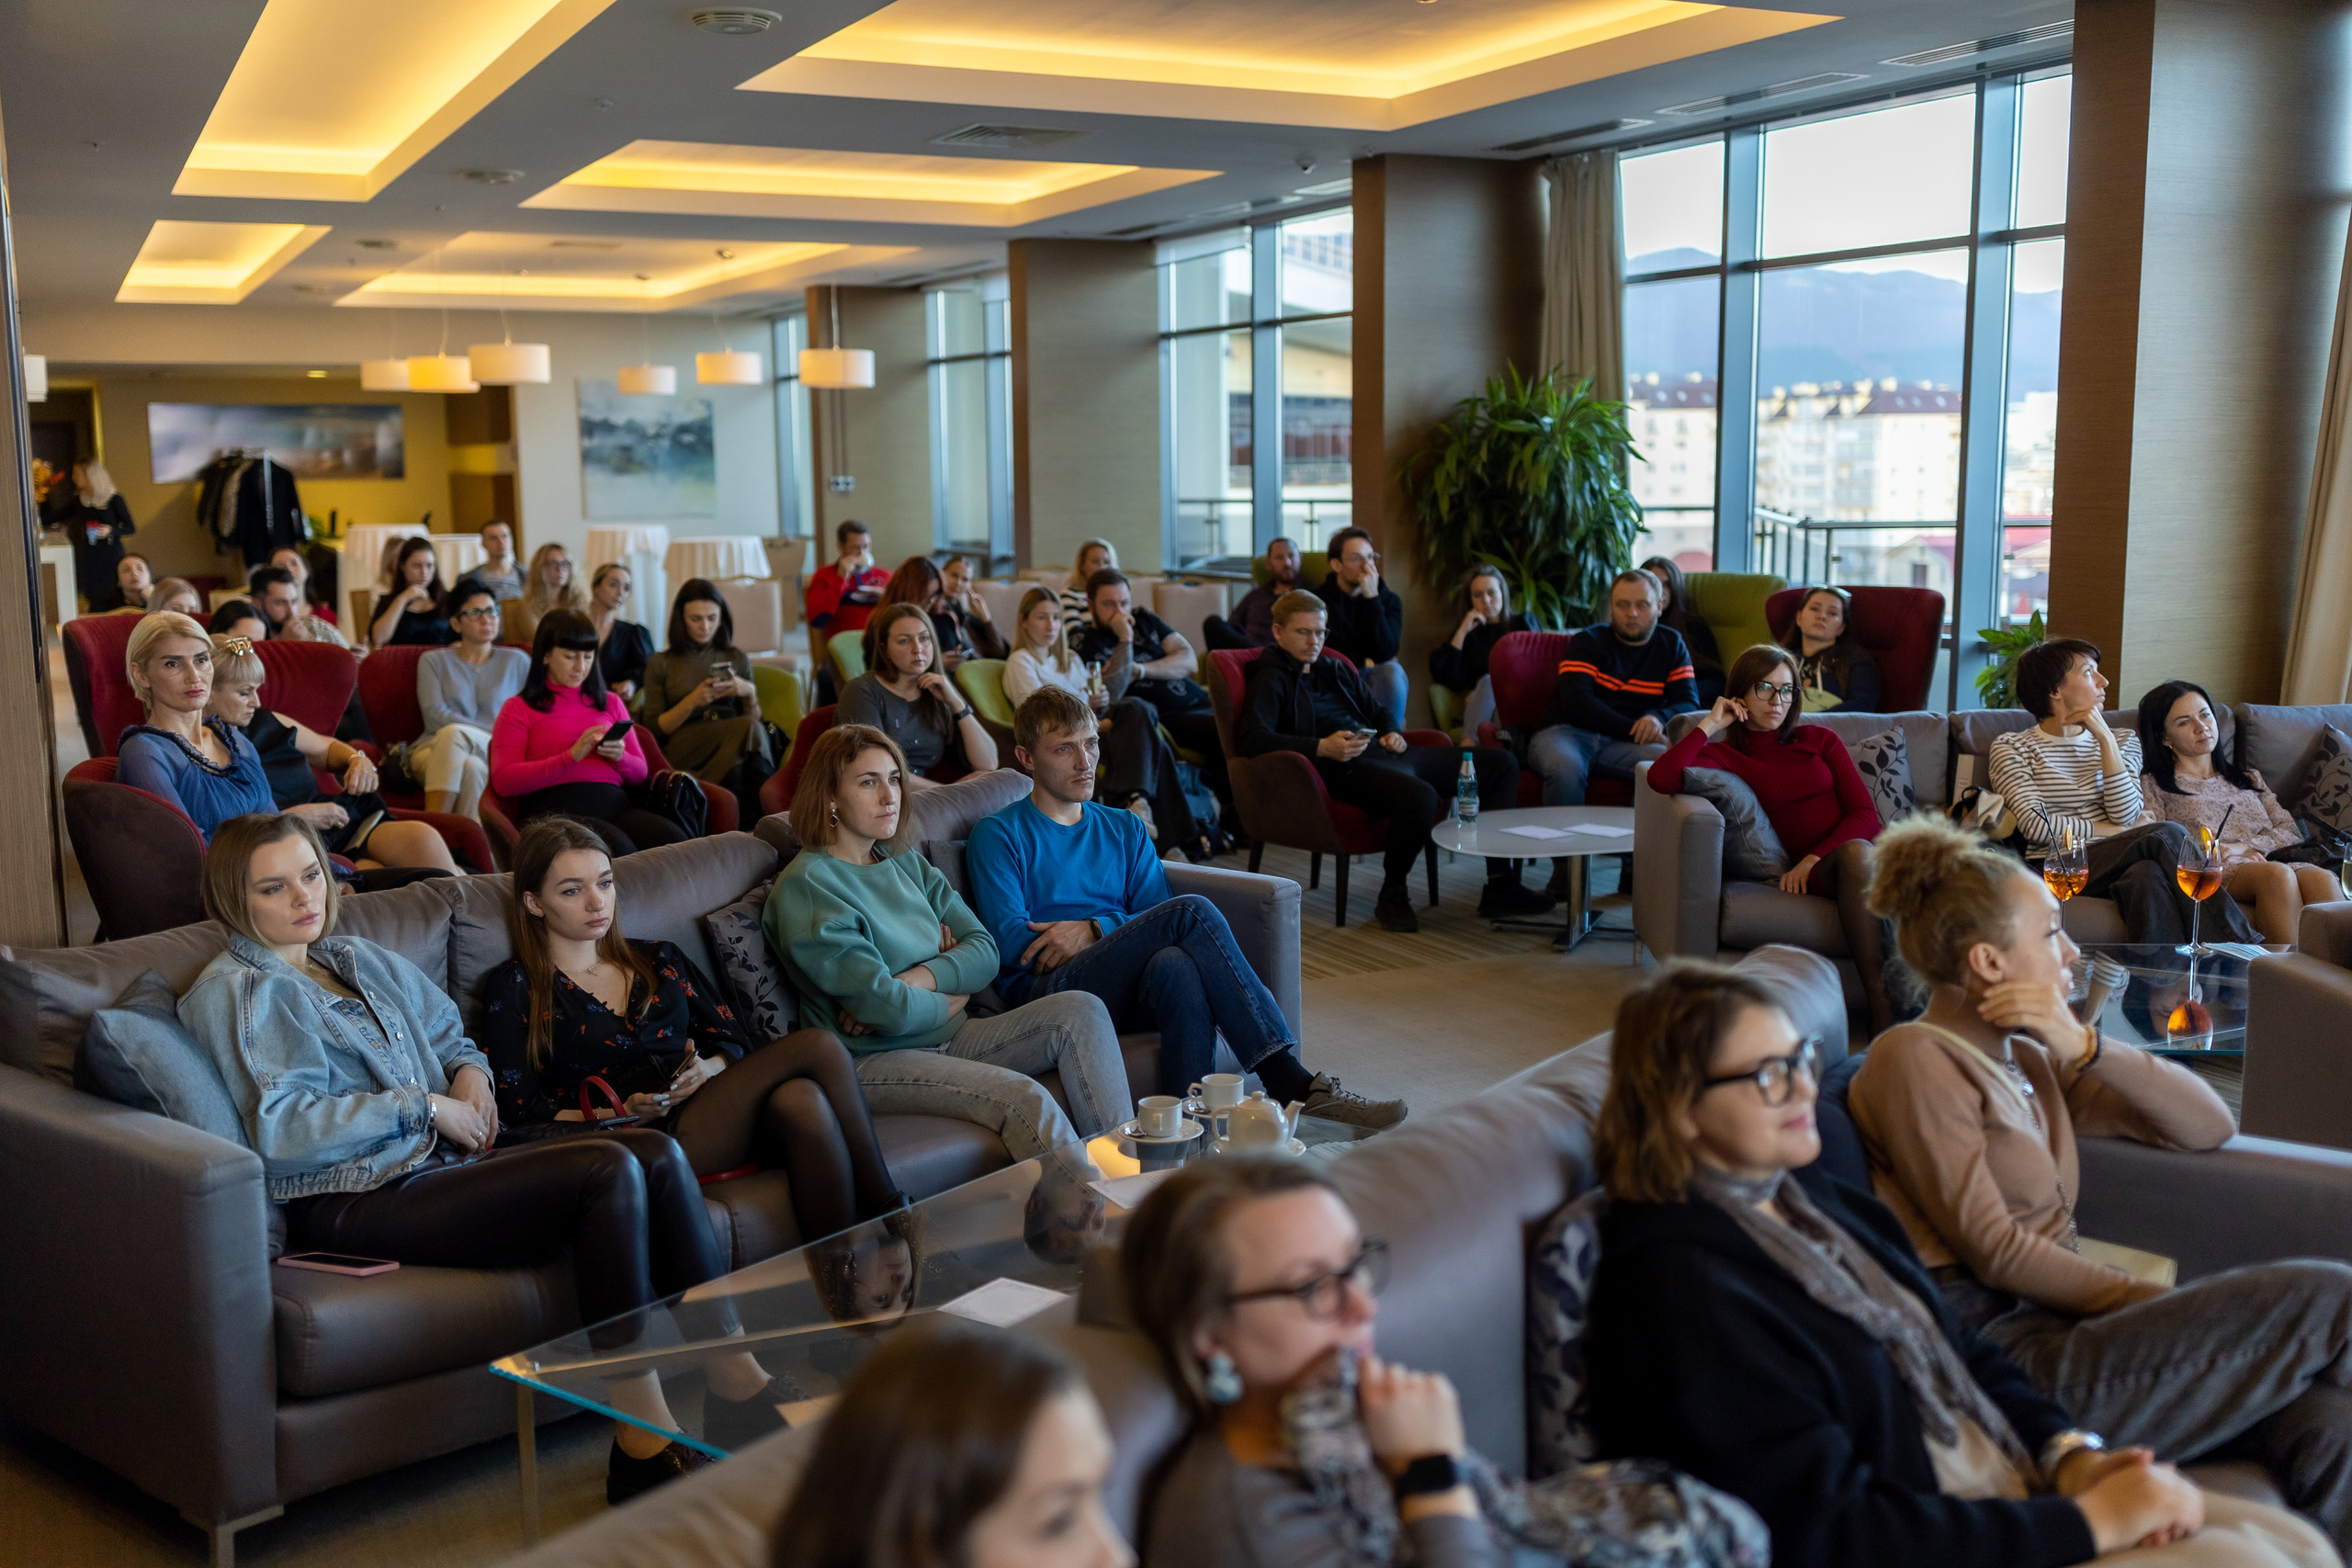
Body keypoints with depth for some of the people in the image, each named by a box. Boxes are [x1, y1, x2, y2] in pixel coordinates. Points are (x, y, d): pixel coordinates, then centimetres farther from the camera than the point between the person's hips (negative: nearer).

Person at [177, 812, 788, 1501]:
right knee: (608, 1172, -28)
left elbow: (450, 1030, 35)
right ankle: (643, 1448, -27)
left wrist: (469, 1071, 11)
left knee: (657, 1154, -18)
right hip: (358, 1205, -8)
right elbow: (279, 1130, -12)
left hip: (440, 1163, 8)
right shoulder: (230, 992, 1)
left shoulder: (360, 959, 24)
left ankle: (738, 1385, -15)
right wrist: (421, 1106, -11)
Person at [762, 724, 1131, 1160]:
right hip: (873, 1060, -8)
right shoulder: (806, 884, -12)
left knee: (1081, 1010, -9)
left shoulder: (908, 864, 14)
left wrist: (910, 984, -14)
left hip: (945, 1038, 8)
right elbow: (887, 1009, -20)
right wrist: (951, 998, -1)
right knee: (1023, 1098, -29)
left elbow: (984, 951, 4)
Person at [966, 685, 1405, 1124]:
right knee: (1191, 911, -27)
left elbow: (1154, 918, 11)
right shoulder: (998, 836, 9)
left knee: (1177, 964, -36)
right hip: (1045, 989, -4)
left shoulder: (1125, 831, 24)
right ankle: (1286, 1079, -32)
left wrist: (1093, 930, -8)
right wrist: (1117, 927, -7)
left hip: (1126, 993, 4)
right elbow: (1009, 942, -4)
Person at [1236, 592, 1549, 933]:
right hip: (1348, 768, -9)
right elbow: (1252, 738, -16)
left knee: (1500, 763, 3)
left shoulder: (1337, 670, 27)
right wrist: (1322, 748, -25)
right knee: (1420, 796, -40)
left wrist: (1391, 733, 13)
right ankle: (1393, 896, -15)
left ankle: (1501, 887, 0)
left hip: (1386, 753, 9)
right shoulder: (1271, 678, 2)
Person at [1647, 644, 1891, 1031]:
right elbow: (1662, 778, -9)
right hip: (1812, 871, -2)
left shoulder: (1820, 739, 20)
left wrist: (1814, 857, -6)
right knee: (1855, 854, -37)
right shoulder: (1724, 755, 13)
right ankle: (1882, 1007, -42)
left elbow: (1864, 814, 10)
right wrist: (1709, 725, 3)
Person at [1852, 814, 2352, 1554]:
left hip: (2052, 1323, 8)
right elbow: (1994, 1252, -10)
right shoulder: (1917, 1058, -6)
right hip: (2001, 1347, -8)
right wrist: (2162, 1304, -7)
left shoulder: (2026, 1055, 19)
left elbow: (2211, 1125, 13)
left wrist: (2086, 1049, -2)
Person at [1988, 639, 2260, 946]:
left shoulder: (2122, 742, 22)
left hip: (2115, 869, 4)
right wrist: (2112, 831, -3)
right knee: (2168, 835, -27)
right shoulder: (2010, 748, 9)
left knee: (2147, 873, -35)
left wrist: (2105, 738, -1)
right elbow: (2036, 827, -7)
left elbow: (2125, 814, 2)